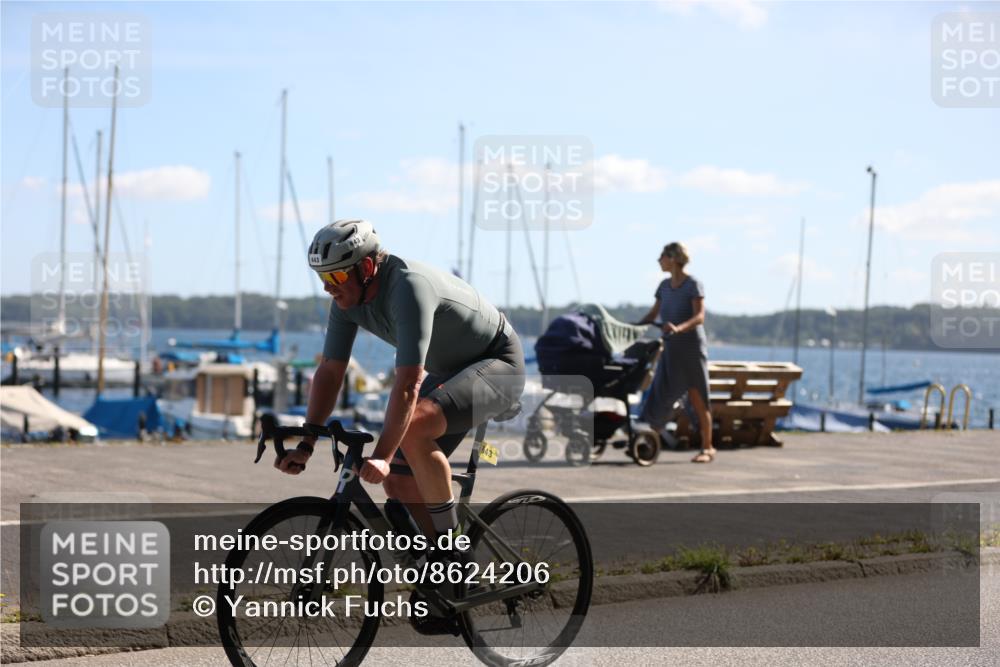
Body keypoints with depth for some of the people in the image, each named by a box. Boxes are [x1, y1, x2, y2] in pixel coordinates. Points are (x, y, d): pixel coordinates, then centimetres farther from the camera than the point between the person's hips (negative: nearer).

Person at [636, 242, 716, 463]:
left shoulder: (694, 285, -8)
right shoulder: (664, 286, 11)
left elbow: (699, 317, -19)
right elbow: (652, 315, 15)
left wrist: (679, 328, -36)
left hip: (692, 347, -6)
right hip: (671, 348, 6)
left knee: (698, 399, -1)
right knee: (660, 396, 0)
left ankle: (707, 448, 6)